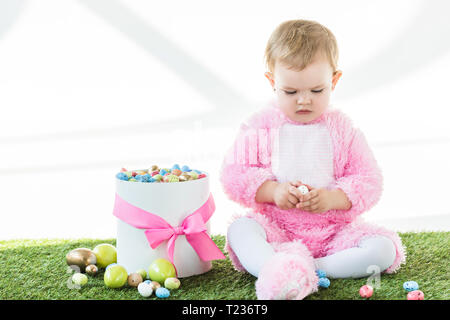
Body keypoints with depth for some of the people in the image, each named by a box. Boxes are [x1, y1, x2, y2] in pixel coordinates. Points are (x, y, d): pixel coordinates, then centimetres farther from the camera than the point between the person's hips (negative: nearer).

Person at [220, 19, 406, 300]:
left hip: (334, 228, 1)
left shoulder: (343, 129, 2)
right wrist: (272, 191, -19)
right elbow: (234, 175, -2)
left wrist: (332, 198, -18)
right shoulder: (260, 127, 1)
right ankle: (274, 273, -52)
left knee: (385, 249, -22)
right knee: (240, 229, -28)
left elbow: (369, 181, 0)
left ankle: (300, 269, -30)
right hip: (275, 226, -1)